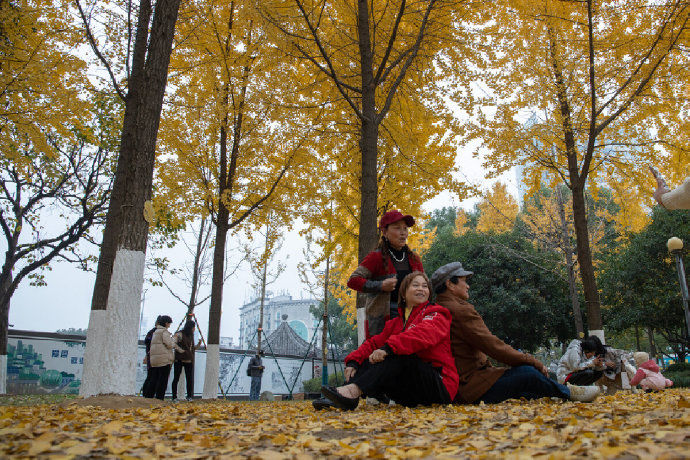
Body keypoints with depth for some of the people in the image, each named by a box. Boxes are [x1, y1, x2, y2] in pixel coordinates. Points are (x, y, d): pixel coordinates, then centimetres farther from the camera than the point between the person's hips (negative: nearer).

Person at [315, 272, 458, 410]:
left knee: (398, 354, -28)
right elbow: (375, 342, 8)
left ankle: (353, 391, -40)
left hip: (440, 385, -6)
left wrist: (388, 348, -37)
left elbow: (425, 333, -23)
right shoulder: (396, 322, 19)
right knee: (369, 360, -7)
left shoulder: (435, 314, -1)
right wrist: (353, 361, -12)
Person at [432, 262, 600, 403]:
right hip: (469, 388, -11)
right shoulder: (460, 310, -17)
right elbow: (493, 346, -18)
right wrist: (533, 361, -8)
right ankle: (568, 392, 10)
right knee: (527, 373, -13)